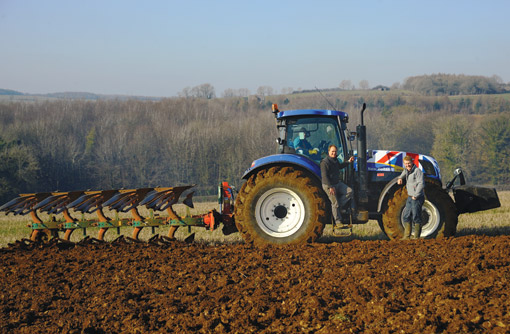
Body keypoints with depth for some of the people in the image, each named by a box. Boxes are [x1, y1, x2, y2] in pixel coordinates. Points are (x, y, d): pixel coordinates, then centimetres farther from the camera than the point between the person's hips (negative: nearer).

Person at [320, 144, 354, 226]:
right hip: (328, 186, -8)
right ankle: (338, 221, 3)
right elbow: (324, 176, -23)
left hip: (337, 183, 8)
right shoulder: (325, 162, -19)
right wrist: (331, 187, -24)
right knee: (335, 203, -6)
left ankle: (339, 206, 2)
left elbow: (339, 166, 32)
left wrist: (348, 161, 21)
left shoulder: (335, 160, 9)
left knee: (349, 191, -6)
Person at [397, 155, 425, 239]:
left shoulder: (417, 171, -15)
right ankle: (406, 236, 16)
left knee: (416, 217, -5)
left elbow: (421, 184, -22)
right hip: (410, 197, 9)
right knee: (406, 216, 10)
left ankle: (416, 237, 0)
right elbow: (403, 174, 36)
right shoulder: (406, 170, 11)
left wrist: (415, 195, -21)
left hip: (417, 198, -9)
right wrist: (400, 178, 12)